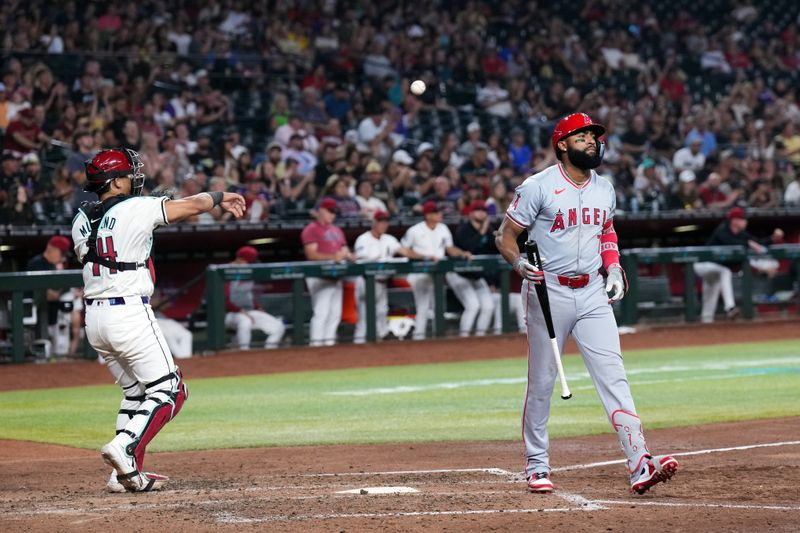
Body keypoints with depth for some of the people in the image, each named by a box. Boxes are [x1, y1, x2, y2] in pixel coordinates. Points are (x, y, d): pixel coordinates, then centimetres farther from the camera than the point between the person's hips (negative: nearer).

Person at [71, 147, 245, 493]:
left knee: (137, 392, 18)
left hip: (94, 317, 8)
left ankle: (127, 474, 11)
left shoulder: (81, 221, 9)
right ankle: (125, 449, -18)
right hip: (130, 313, -8)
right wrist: (220, 198, 16)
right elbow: (191, 205, -2)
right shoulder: (136, 208, -9)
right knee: (169, 390, 0)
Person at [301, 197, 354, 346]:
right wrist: (333, 257, -24)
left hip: (335, 276, 8)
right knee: (321, 311, -15)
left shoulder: (337, 231, 21)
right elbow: (312, 254, -13)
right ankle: (316, 342, -14)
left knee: (335, 312, 8)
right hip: (319, 277, -8)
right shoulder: (311, 230, -4)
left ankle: (329, 341, 13)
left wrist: (348, 256, -4)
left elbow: (344, 250, 21)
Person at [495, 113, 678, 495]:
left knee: (613, 374, -6)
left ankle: (640, 465, -14)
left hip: (592, 293, 4)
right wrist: (519, 263, -25)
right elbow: (505, 235, -5)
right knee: (542, 381, 3)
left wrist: (613, 267, 8)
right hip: (549, 292, -4)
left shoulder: (604, 189, 11)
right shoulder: (538, 187, -8)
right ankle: (537, 466, 17)